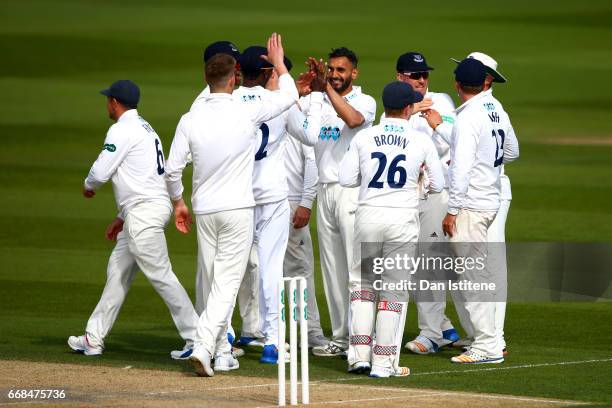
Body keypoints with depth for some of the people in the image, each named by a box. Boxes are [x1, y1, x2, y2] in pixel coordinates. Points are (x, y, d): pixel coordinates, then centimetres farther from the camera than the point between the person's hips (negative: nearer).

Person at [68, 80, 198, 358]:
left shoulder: (122, 131, -10)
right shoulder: (145, 128, 21)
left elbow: (101, 171, -13)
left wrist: (89, 186, 11)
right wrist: (122, 217, 25)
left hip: (144, 211, -11)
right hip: (146, 212, 11)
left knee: (160, 275, -10)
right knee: (118, 270, 14)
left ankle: (197, 338, -10)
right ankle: (93, 339, 19)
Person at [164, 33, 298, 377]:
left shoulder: (191, 119, -3)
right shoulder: (247, 113, -10)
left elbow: (172, 169, 0)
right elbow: (289, 96, 5)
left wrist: (179, 202, 16)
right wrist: (279, 64, 20)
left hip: (204, 210, 4)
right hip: (237, 207, -4)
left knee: (213, 283, 13)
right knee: (227, 281, -6)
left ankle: (222, 353, 18)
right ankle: (205, 346, -21)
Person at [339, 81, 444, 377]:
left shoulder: (364, 138, -1)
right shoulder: (421, 141, -3)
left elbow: (346, 179, 1)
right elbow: (437, 185, 2)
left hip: (368, 217, 1)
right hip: (403, 219, -1)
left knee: (362, 282, 15)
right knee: (395, 287, 5)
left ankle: (359, 352, 6)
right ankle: (384, 362, 2)